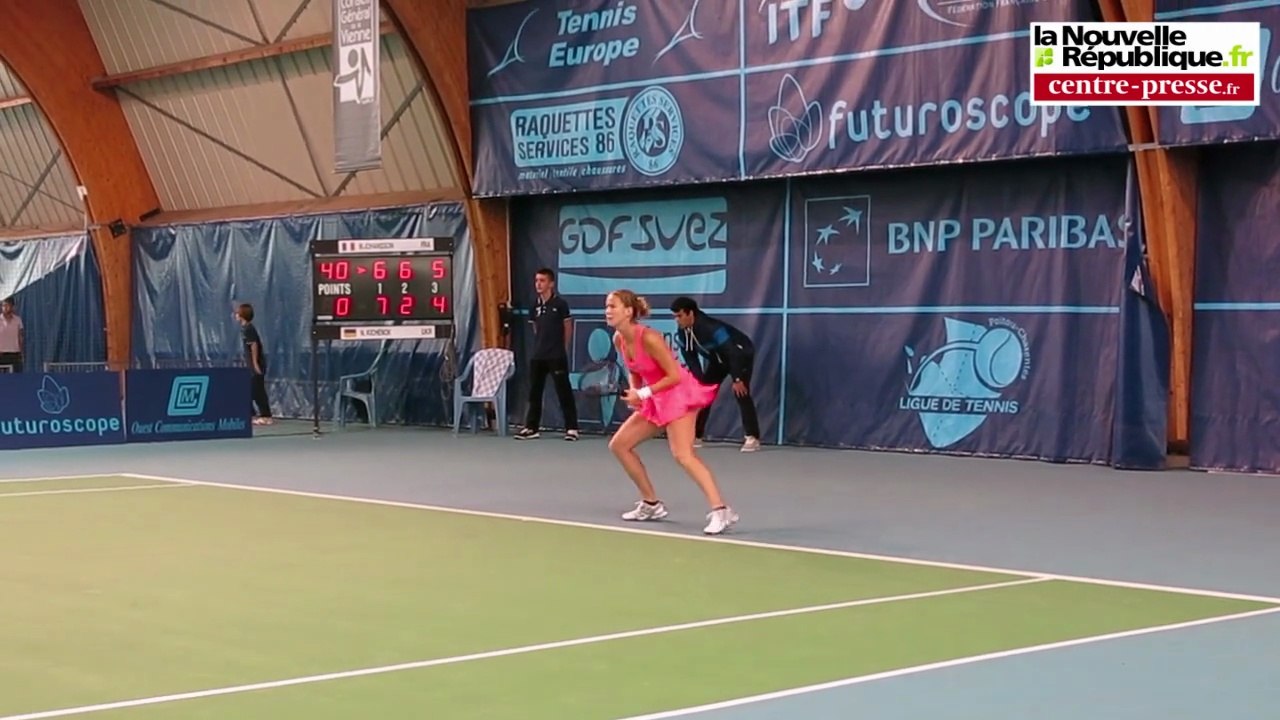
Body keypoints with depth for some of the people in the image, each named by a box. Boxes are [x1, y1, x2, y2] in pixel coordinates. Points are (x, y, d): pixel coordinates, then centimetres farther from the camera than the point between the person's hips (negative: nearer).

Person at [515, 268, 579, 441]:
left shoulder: (560, 303, -6)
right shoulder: (536, 305, 9)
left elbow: (567, 327, 1)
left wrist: (563, 348, 7)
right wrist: (540, 345, 14)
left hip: (556, 356, -6)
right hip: (537, 356, 6)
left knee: (564, 392, -3)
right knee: (534, 392, 8)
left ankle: (571, 428, 1)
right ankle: (531, 428, 15)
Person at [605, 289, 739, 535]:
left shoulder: (649, 338, -23)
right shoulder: (618, 340, 1)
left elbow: (675, 375, -21)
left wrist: (643, 393, -22)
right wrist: (635, 392, -4)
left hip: (678, 394, -9)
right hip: (656, 399, 9)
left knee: (683, 455, -24)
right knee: (619, 444, 10)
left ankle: (720, 511, -28)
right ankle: (652, 504, 19)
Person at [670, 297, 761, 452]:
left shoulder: (711, 327, -37)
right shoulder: (684, 332, -14)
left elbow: (732, 352, -35)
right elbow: (691, 358, -2)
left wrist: (737, 379, -31)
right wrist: (700, 380, -10)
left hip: (742, 354, -8)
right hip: (718, 358, 8)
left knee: (740, 392, -22)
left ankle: (752, 438, -19)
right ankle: (695, 435, 11)